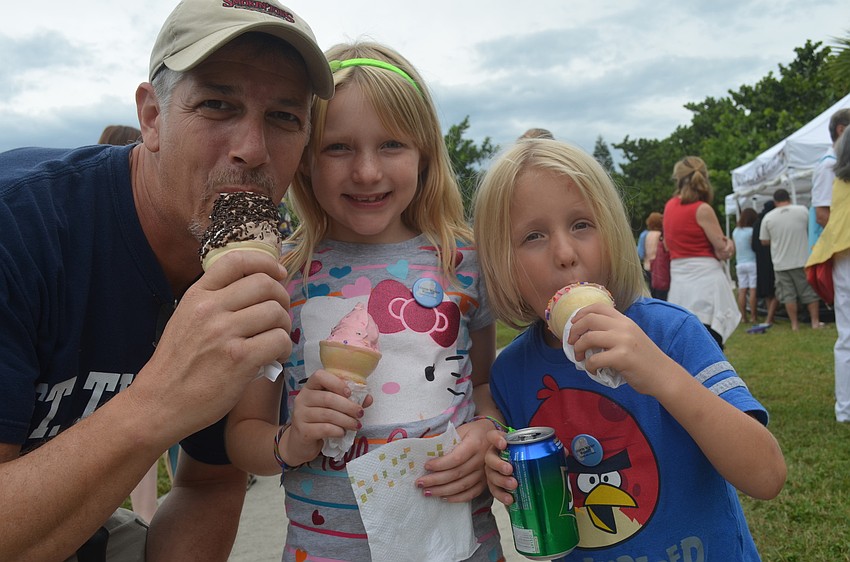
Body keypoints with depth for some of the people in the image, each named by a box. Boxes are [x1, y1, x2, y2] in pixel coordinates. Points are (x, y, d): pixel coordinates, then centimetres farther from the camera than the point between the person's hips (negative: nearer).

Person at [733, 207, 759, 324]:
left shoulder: (735, 231, 10)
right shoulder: (751, 231, -10)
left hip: (739, 264, 6)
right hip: (752, 262, -6)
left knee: (742, 290, 4)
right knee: (753, 290, -4)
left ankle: (743, 316, 4)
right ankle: (753, 316, -4)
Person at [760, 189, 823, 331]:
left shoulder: (768, 217, -4)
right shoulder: (803, 210, -3)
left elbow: (764, 241, 2)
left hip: (781, 263, 0)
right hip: (803, 260, 0)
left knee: (788, 294, 6)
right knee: (810, 291, 10)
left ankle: (794, 324, 9)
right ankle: (815, 321, 13)